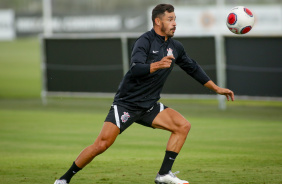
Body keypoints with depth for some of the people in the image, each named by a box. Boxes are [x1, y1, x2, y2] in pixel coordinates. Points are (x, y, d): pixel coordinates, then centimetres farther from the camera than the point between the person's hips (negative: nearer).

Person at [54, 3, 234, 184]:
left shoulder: (175, 47, 8)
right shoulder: (145, 41, -14)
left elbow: (193, 68, 23)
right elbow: (135, 69, -30)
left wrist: (217, 88, 25)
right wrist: (157, 65, -46)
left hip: (149, 106, 7)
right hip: (126, 104, -7)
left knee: (183, 125, -10)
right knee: (102, 144, -16)